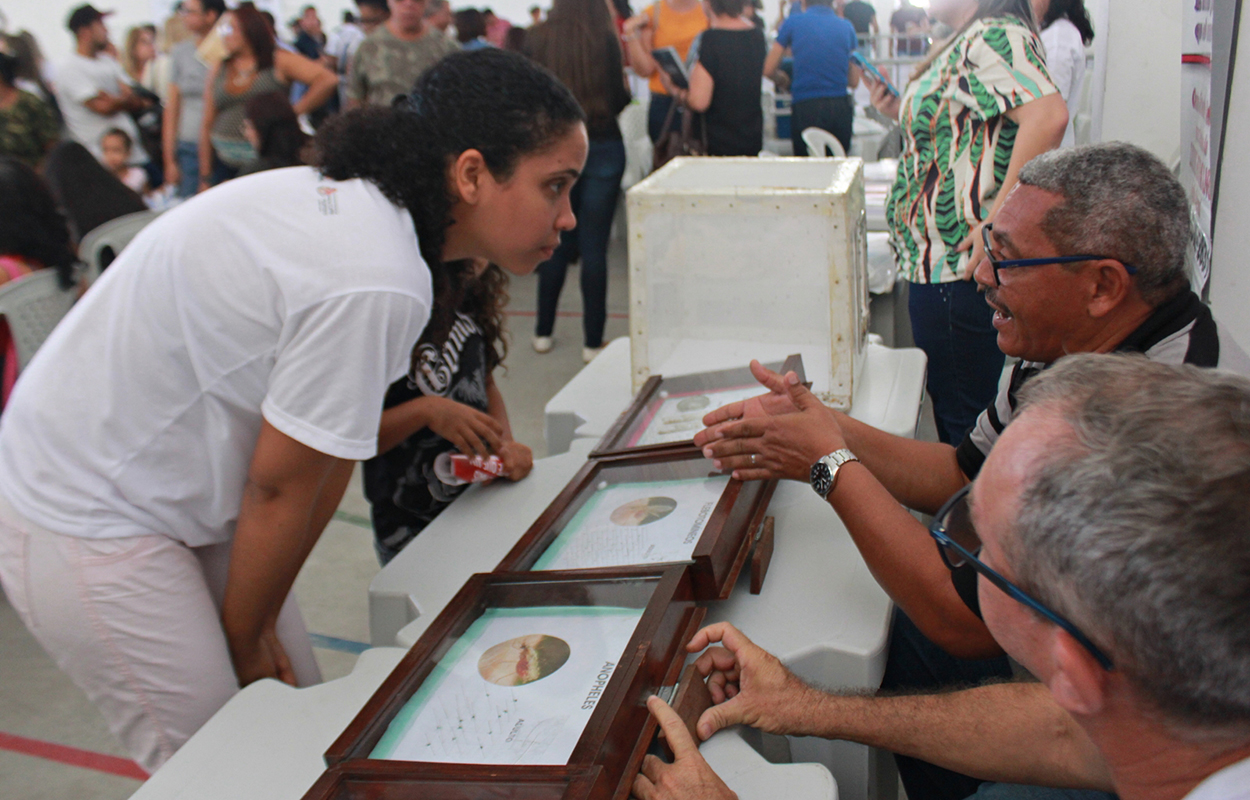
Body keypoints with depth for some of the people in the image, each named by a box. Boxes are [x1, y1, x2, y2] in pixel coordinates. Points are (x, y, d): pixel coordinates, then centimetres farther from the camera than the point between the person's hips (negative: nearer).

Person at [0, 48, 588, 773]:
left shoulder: (354, 198, -3)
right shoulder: (375, 284, -32)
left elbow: (332, 454, 0)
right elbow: (279, 489, -20)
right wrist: (245, 641, -2)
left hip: (182, 489, 9)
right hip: (86, 522, -9)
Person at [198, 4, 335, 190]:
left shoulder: (278, 61, 0)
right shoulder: (218, 71, 12)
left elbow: (327, 80, -12)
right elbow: (207, 125, 12)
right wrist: (205, 178, 7)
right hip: (224, 164, 4)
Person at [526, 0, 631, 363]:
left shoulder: (536, 40, -1)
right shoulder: (604, 39, -6)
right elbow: (618, 100, -4)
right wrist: (625, 89, 17)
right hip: (602, 147, -2)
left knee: (556, 243, 15)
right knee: (594, 248, 2)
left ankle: (543, 332, 23)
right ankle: (592, 340, 6)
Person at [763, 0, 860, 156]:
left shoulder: (793, 22, 2)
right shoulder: (846, 26, 9)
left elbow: (768, 70, 4)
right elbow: (854, 81, 11)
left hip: (805, 109, -2)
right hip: (841, 109, 2)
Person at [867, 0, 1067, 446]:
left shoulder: (992, 36, -15)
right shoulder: (969, 42, 17)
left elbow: (1048, 116, -30)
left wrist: (998, 221, -30)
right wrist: (903, 113, 13)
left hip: (957, 268, -11)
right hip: (942, 262, 11)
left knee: (962, 417, 0)